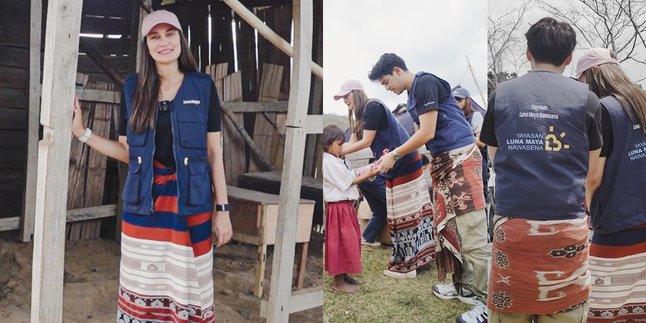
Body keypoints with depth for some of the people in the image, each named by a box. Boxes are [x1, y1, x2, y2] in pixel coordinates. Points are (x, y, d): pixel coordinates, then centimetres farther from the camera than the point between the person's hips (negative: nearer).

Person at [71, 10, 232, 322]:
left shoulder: (203, 87, 0)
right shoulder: (134, 87, 6)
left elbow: (214, 152, 0)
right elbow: (128, 151, 8)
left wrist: (222, 209, -2)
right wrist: (81, 132, -2)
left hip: (189, 205, -2)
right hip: (143, 204, 2)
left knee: (188, 291, 3)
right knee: (141, 288, 10)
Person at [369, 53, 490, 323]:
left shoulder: (426, 83, -11)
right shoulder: (413, 94, 18)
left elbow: (427, 133, -16)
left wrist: (394, 155, -7)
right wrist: (393, 155, 13)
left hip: (460, 157, -10)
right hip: (442, 160, 10)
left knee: (471, 231, -8)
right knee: (448, 226, 12)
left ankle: (486, 299, 0)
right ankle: (465, 286, 23)